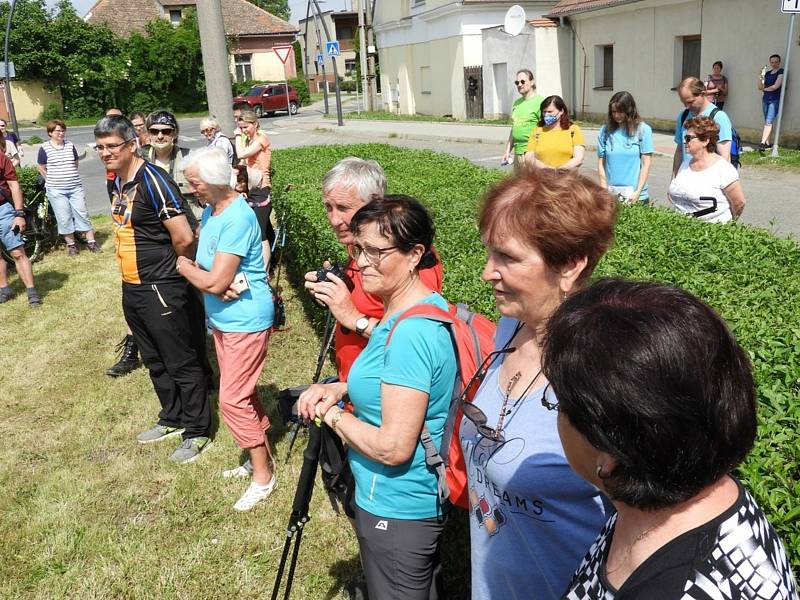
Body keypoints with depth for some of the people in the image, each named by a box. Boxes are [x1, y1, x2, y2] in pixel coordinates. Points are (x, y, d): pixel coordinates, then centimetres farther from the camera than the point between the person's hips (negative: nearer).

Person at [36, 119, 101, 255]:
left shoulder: (70, 145, 5)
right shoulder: (45, 148, -4)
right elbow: (40, 167, 4)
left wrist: (71, 178, 12)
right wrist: (52, 180, 4)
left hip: (75, 187, 3)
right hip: (56, 190, -3)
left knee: (82, 214, 5)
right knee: (64, 218, 3)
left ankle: (91, 242, 10)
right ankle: (71, 244, 14)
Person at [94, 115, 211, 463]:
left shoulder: (153, 180, -19)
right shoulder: (118, 182, 9)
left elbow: (184, 238, -25)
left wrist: (177, 267, -6)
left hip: (161, 290, -9)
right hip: (132, 288, 9)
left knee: (182, 364, 3)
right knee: (155, 362, 21)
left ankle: (198, 432, 16)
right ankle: (172, 419, 37)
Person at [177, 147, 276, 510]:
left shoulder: (238, 219, -24)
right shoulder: (210, 209, 5)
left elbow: (215, 282, -25)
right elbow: (201, 263, 9)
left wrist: (183, 266, -8)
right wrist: (202, 274, -14)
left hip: (245, 321, -9)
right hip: (221, 318, 10)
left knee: (232, 399, -5)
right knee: (243, 392, 18)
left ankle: (263, 476, 9)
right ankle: (262, 453, 35)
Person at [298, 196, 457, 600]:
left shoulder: (411, 331, -30)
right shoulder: (428, 305, 1)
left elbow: (393, 447, -30)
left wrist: (332, 414, -14)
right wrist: (340, 389, 1)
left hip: (396, 510, -10)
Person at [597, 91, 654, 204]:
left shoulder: (643, 130, 0)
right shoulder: (605, 131, 6)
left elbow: (646, 164, -2)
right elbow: (601, 163, 6)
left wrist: (638, 192, -9)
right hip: (611, 195, 2)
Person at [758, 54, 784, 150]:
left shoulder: (781, 72, -3)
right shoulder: (767, 73, 15)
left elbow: (775, 86, -12)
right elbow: (760, 87, 10)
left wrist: (765, 89, 4)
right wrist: (761, 76, -5)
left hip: (775, 100, -6)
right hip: (765, 99, 6)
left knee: (768, 122, -14)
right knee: (767, 122, 6)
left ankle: (763, 142, -21)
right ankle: (767, 143, 8)